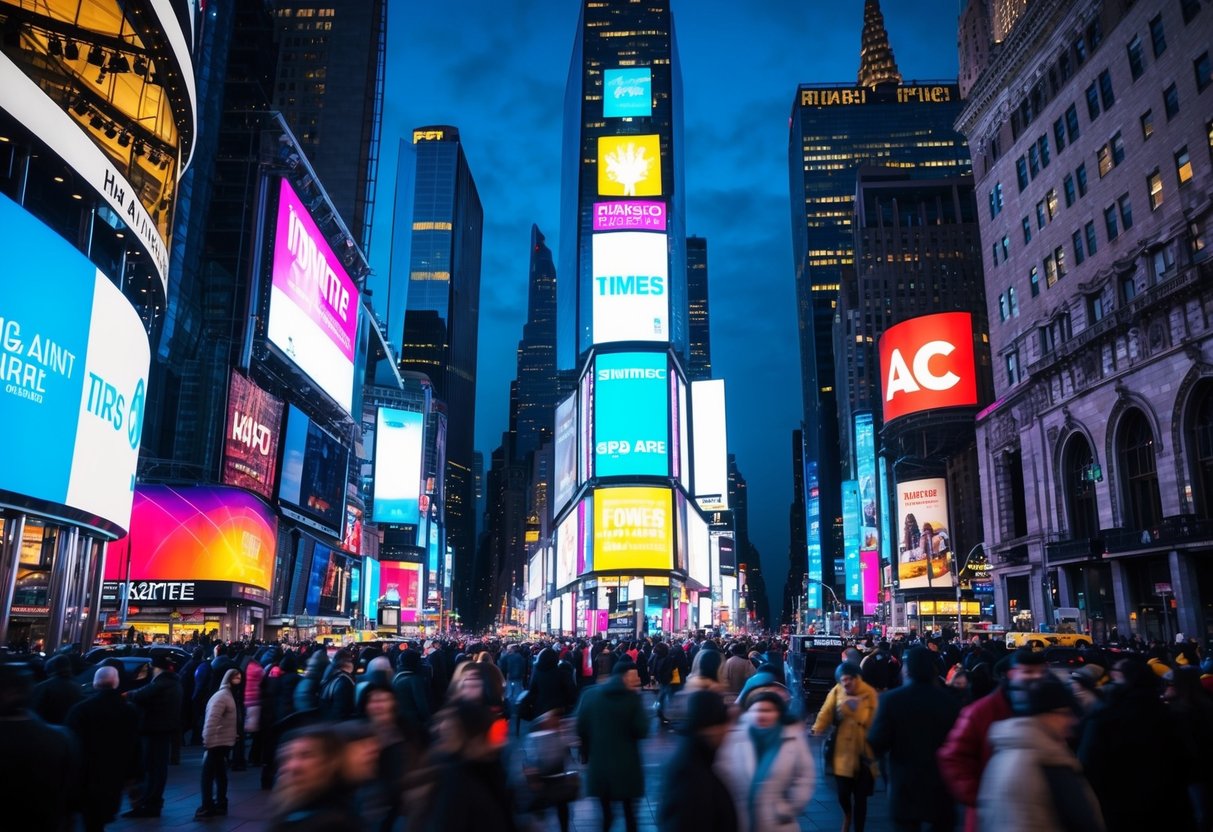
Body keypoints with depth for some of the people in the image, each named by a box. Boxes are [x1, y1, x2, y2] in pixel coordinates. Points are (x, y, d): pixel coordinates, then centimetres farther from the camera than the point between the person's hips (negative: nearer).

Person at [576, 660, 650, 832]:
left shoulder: (589, 695, -1)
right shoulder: (632, 697, -12)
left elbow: (581, 728, 1)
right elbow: (642, 731, -12)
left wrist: (585, 753, 13)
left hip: (598, 763, 3)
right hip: (627, 764, -3)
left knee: (605, 811, 18)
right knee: (629, 812, 14)